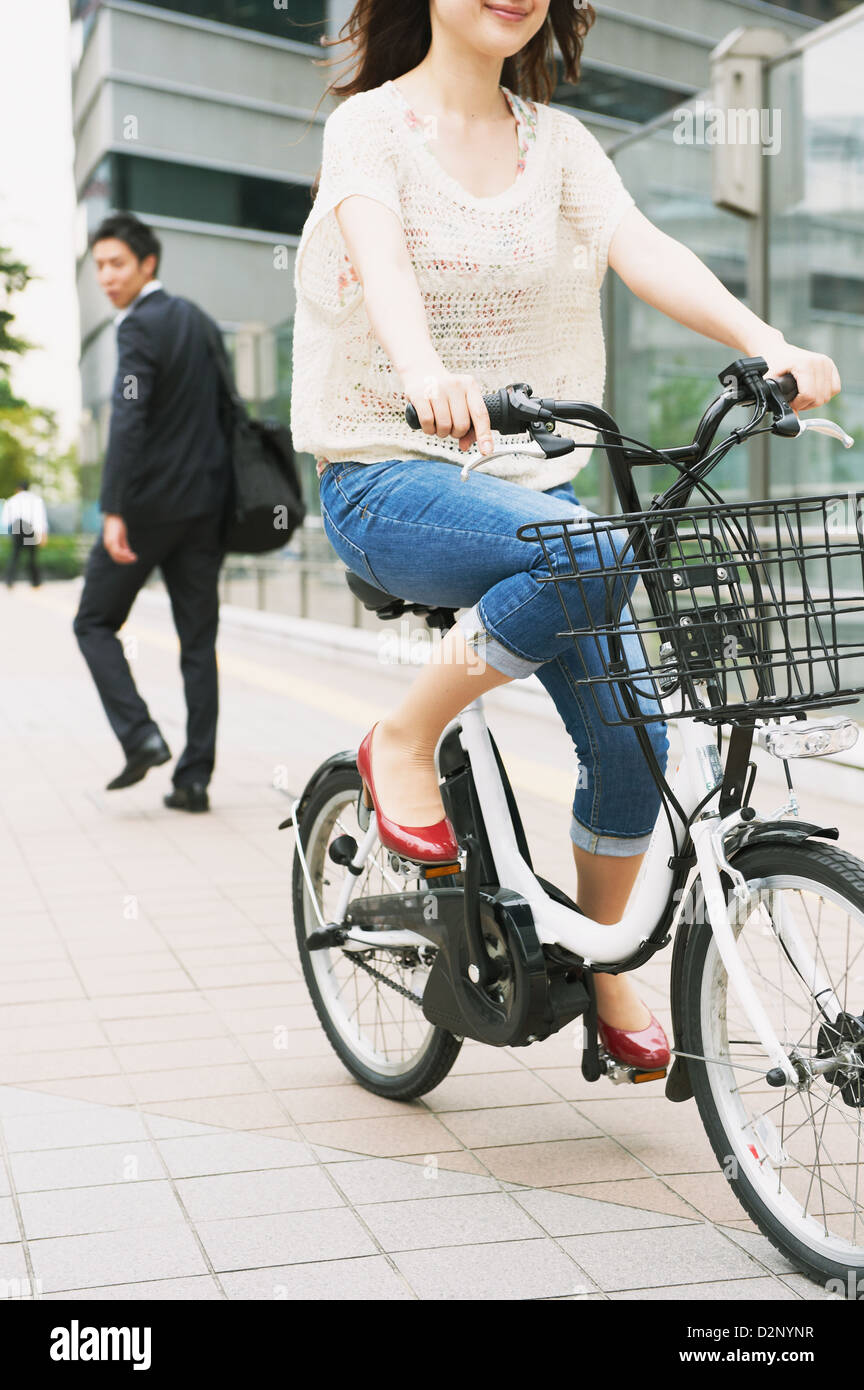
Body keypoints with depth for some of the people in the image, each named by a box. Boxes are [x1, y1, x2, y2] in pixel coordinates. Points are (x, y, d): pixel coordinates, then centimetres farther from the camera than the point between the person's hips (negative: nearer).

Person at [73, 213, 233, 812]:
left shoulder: (140, 326, -10)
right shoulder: (201, 321, 15)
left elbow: (129, 421, -21)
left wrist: (113, 511, -26)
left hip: (151, 502, -7)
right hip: (207, 502, 7)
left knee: (95, 622, 9)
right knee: (199, 641, 6)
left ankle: (140, 735, -5)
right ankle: (195, 778, 5)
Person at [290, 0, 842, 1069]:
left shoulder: (559, 142, 10)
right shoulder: (371, 123, -2)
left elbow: (642, 248, -7)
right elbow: (380, 255, -23)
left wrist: (766, 342, -26)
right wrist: (426, 372, -46)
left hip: (529, 485, 5)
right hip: (390, 479, -5)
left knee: (632, 741, -6)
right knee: (594, 554, -34)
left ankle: (601, 964, 20)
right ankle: (403, 742, -12)